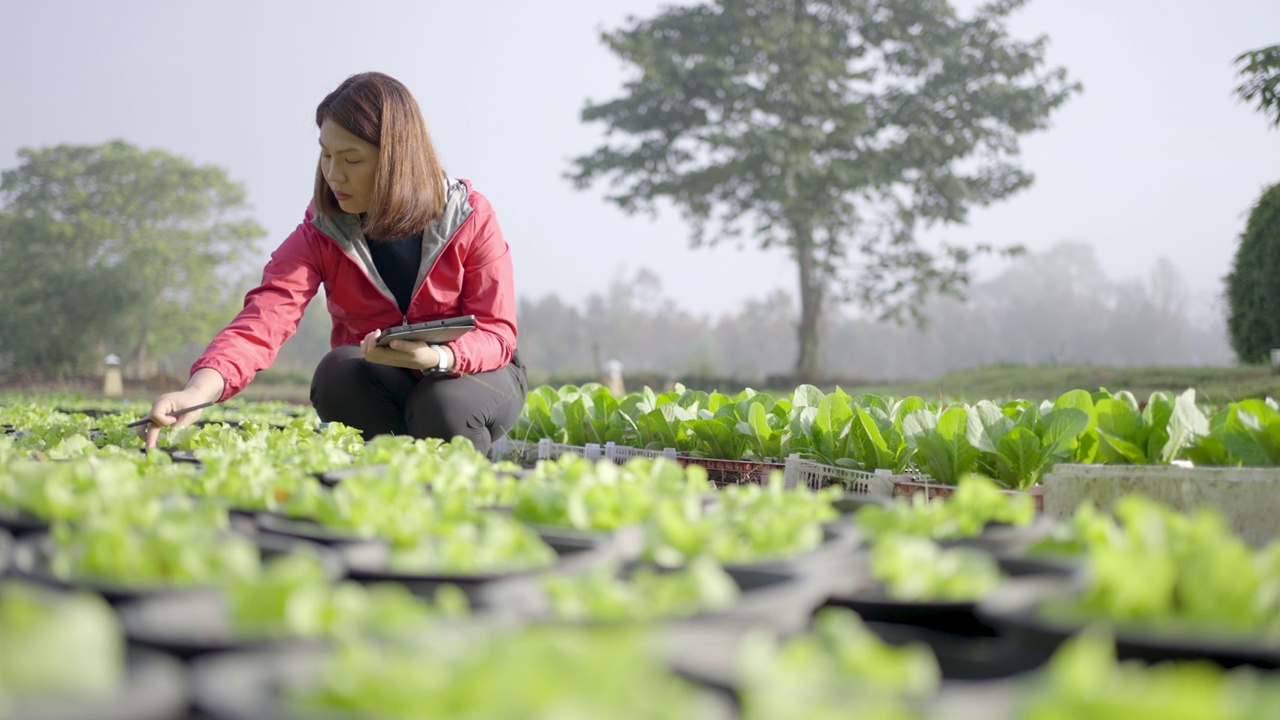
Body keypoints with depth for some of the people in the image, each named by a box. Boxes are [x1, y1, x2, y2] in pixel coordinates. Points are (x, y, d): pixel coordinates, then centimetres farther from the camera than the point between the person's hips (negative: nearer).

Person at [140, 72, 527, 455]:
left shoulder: (470, 218, -14)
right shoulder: (321, 232, -11)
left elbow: (497, 332, -17)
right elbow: (267, 315, -28)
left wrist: (437, 358, -40)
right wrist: (199, 390, -47)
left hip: (470, 375, -1)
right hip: (377, 388, 2)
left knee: (445, 406, -35)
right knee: (338, 370, -31)